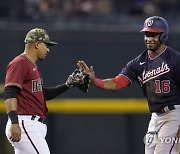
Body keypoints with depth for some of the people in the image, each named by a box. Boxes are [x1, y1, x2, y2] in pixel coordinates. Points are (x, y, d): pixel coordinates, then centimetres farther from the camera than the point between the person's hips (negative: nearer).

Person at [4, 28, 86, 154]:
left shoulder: (33, 66, 22)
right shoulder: (19, 63, -10)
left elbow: (43, 94, 29)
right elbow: (10, 94, -19)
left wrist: (67, 85, 19)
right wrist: (14, 123, -29)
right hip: (25, 124, -11)